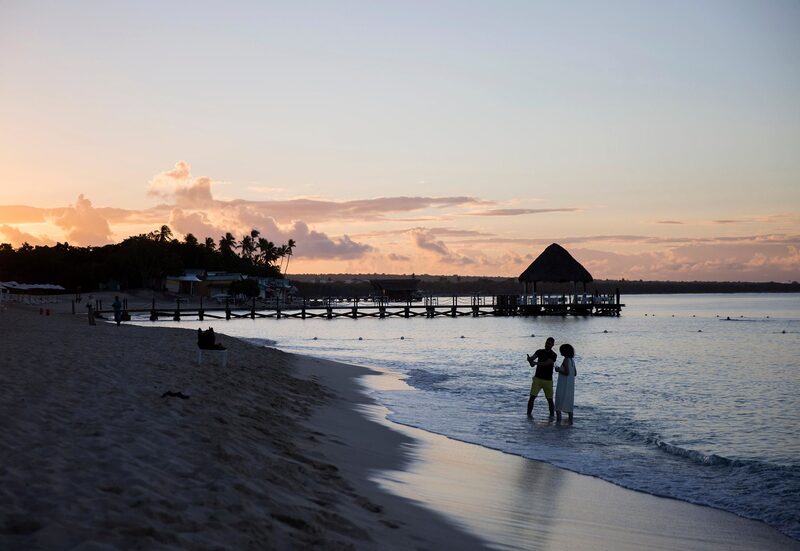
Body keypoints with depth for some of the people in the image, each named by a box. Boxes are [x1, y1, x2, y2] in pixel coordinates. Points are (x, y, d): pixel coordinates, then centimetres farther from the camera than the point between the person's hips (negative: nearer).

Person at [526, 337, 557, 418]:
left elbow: (547, 363, -20)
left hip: (548, 380, -2)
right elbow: (533, 357, -7)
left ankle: (552, 415, 15)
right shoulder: (539, 351, 7)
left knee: (550, 399, 2)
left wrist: (536, 363, -34)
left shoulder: (553, 355, -5)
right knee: (532, 397, -6)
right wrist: (530, 359, -31)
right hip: (537, 378, 2)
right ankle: (529, 414, 0)